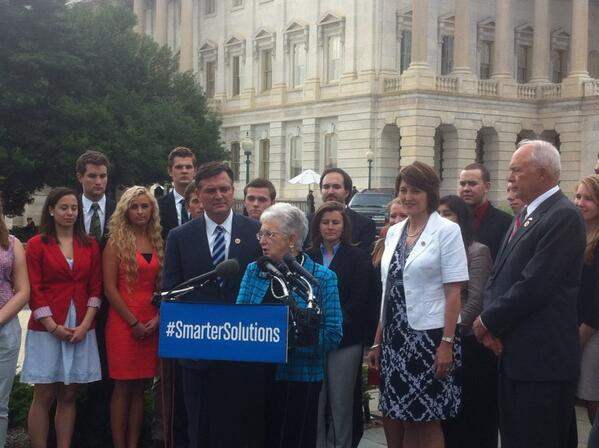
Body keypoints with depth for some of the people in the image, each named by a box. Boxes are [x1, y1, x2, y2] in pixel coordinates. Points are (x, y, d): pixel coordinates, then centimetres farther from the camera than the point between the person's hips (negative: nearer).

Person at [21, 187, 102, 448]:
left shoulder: (90, 245, 8)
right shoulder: (37, 245, 0)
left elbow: (95, 288, 5)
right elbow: (34, 291, -5)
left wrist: (85, 324, -6)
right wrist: (54, 327, -12)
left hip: (81, 329, 3)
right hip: (47, 329, -3)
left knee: (68, 396, 8)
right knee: (43, 396, 1)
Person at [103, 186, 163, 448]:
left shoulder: (157, 242, 10)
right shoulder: (116, 242, -4)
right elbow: (109, 288, -9)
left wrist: (158, 317, -2)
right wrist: (133, 322, -11)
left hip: (151, 324, 5)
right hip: (122, 322, -4)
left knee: (139, 386, 8)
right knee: (122, 386, -1)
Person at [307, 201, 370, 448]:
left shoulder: (358, 257, 2)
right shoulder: (307, 257, 11)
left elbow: (359, 299, -5)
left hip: (344, 338, -2)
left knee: (341, 400, 2)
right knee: (314, 399, 3)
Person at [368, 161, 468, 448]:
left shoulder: (446, 230, -6)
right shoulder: (394, 232, 11)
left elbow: (453, 293, -10)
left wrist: (447, 342, -15)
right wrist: (378, 340, 12)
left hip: (429, 336, -6)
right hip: (395, 337, 6)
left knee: (427, 423, 1)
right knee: (395, 420, 8)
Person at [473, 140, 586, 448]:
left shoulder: (564, 216, -14)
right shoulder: (525, 216, 15)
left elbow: (534, 284, -21)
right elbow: (498, 275, 14)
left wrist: (489, 321, -10)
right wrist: (488, 318, -3)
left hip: (542, 358, -9)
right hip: (513, 353, 9)